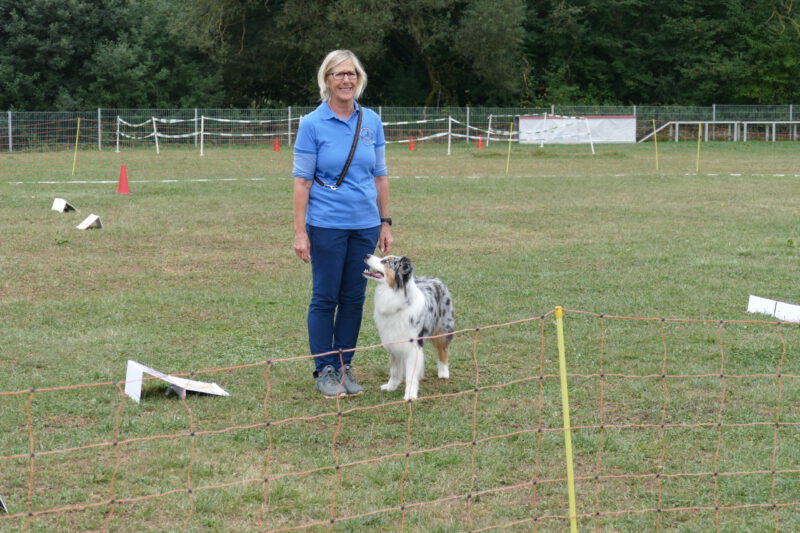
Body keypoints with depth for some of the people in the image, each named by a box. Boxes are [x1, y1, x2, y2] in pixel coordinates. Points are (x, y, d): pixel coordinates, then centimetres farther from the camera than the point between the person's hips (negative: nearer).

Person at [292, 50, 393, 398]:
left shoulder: (371, 122, 5)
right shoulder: (313, 124, -6)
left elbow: (380, 176, 12)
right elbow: (302, 181, -6)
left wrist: (385, 223, 9)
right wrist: (300, 232, -11)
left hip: (365, 225, 4)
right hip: (327, 225, -4)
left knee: (354, 299, 8)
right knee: (325, 298, 2)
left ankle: (344, 366, 19)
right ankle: (324, 371, 11)